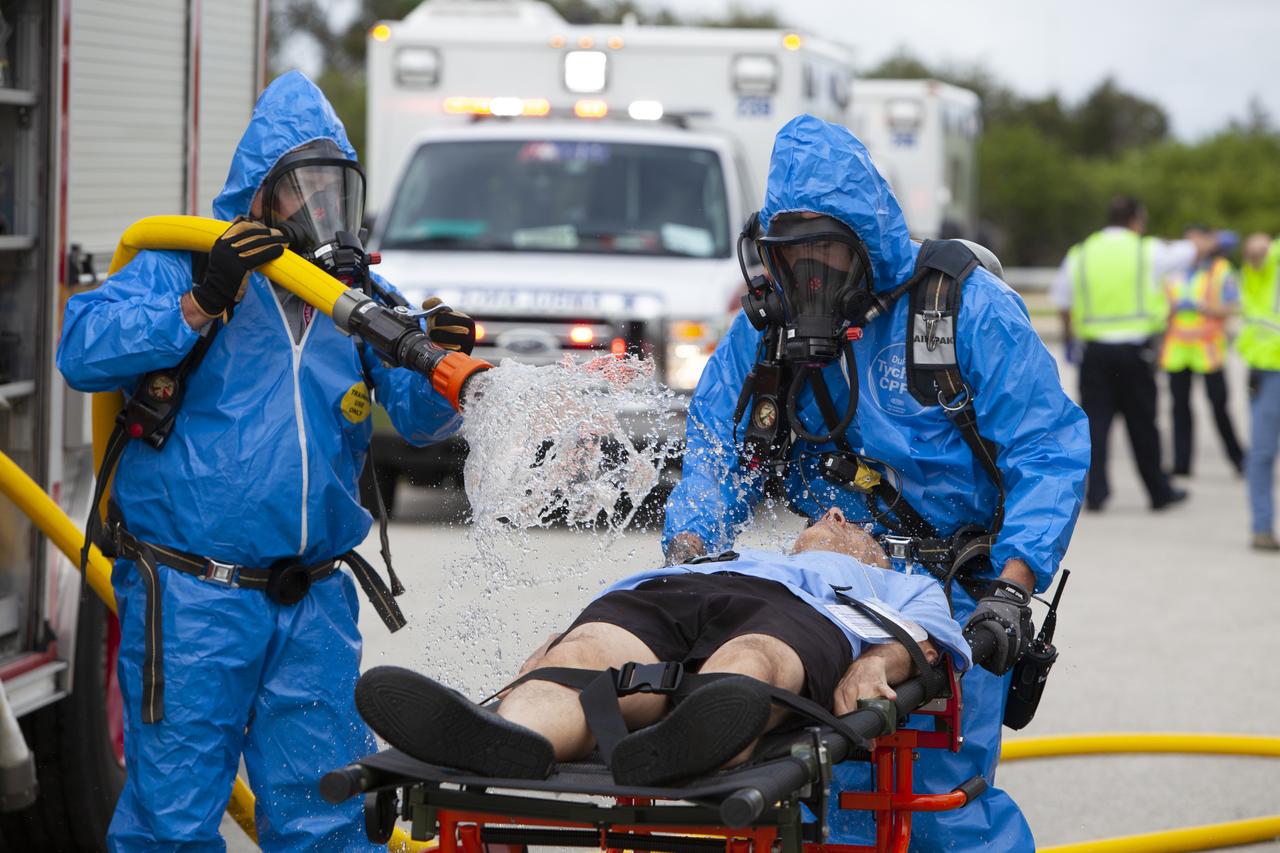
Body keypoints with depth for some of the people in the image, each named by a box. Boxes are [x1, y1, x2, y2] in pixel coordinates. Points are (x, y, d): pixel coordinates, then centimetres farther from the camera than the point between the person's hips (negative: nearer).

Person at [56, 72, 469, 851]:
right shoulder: (177, 271, 0)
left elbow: (420, 418, 3)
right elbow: (83, 351, -13)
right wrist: (199, 304, -21)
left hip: (314, 603, 4)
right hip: (190, 600, -4)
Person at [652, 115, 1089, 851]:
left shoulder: (967, 307, -11)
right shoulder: (765, 328, 3)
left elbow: (1049, 453, -14)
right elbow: (717, 458, 6)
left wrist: (1010, 590, -26)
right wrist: (686, 553, -15)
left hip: (957, 593, -4)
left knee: (944, 792, -12)